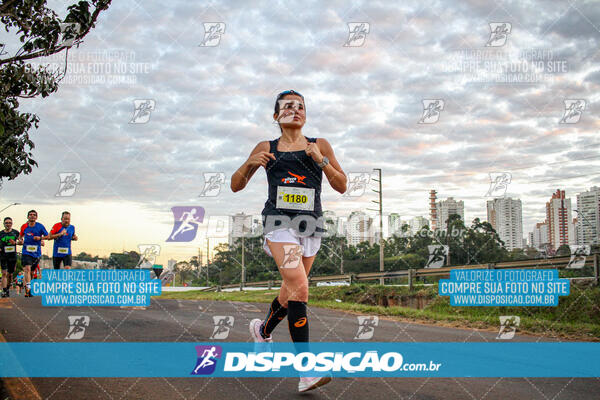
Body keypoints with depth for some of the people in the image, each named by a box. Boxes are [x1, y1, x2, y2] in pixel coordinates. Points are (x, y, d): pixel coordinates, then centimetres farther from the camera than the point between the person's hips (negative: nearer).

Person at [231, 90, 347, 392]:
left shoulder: (320, 146, 11)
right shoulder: (266, 148, 10)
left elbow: (342, 186, 7)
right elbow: (236, 186, 12)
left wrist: (322, 160, -7)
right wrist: (250, 164, -7)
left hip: (311, 224, 3)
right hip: (279, 221, -3)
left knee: (291, 290, 14)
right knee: (299, 288, -20)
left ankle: (263, 330, 45)